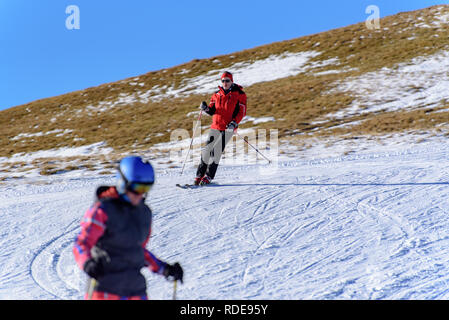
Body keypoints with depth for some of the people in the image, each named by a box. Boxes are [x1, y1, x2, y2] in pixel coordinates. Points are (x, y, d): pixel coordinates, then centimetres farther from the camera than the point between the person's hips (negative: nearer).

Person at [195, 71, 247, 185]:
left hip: (228, 128, -4)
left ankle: (209, 176, -4)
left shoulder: (239, 94, 0)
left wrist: (234, 123, -16)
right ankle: (200, 175, 8)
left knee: (216, 151, -12)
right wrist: (206, 108, -8)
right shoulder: (217, 94, 13)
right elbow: (212, 111, 15)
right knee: (206, 150, 0)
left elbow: (242, 111, -4)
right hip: (216, 126, 4)